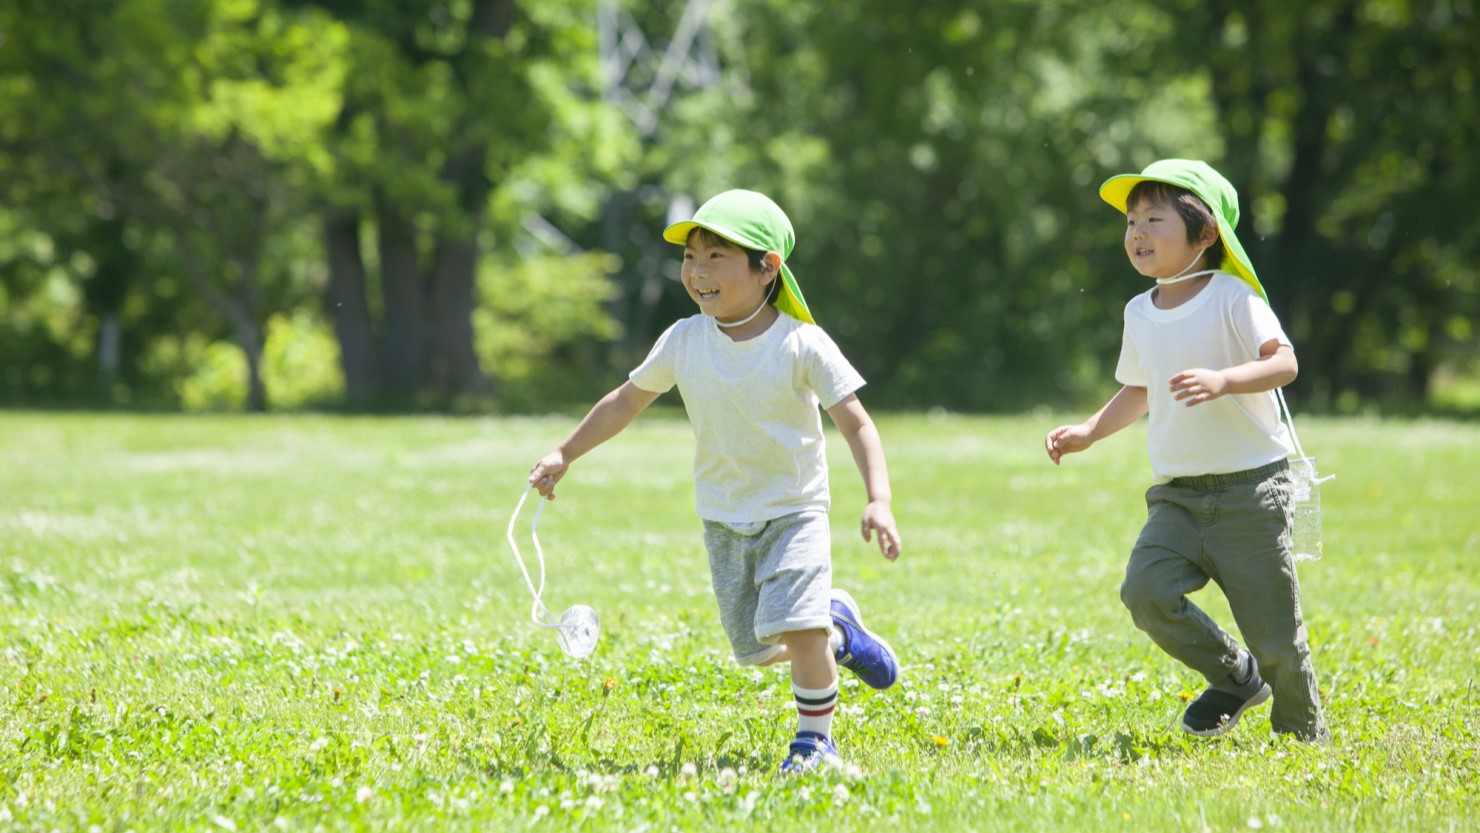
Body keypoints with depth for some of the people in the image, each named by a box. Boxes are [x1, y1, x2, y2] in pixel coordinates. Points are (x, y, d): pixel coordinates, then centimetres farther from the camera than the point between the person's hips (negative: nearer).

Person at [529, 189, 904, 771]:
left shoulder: (802, 345, -16)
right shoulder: (684, 342, -6)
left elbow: (856, 423, -17)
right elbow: (628, 400, 10)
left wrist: (879, 501, -29)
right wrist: (565, 454, 9)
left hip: (794, 510, -4)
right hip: (724, 519, 4)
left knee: (795, 625, -20)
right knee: (755, 647, 6)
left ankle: (815, 739, 1)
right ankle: (837, 633, 37)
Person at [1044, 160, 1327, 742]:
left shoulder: (1231, 297, -8)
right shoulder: (1140, 313, 11)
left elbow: (1283, 362, -19)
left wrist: (1223, 380, -34)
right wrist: (1088, 432, 14)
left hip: (1250, 490, -5)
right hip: (1177, 493, 5)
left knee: (1272, 628, -4)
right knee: (1145, 590, -16)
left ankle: (1304, 733, 18)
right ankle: (1235, 676, 6)